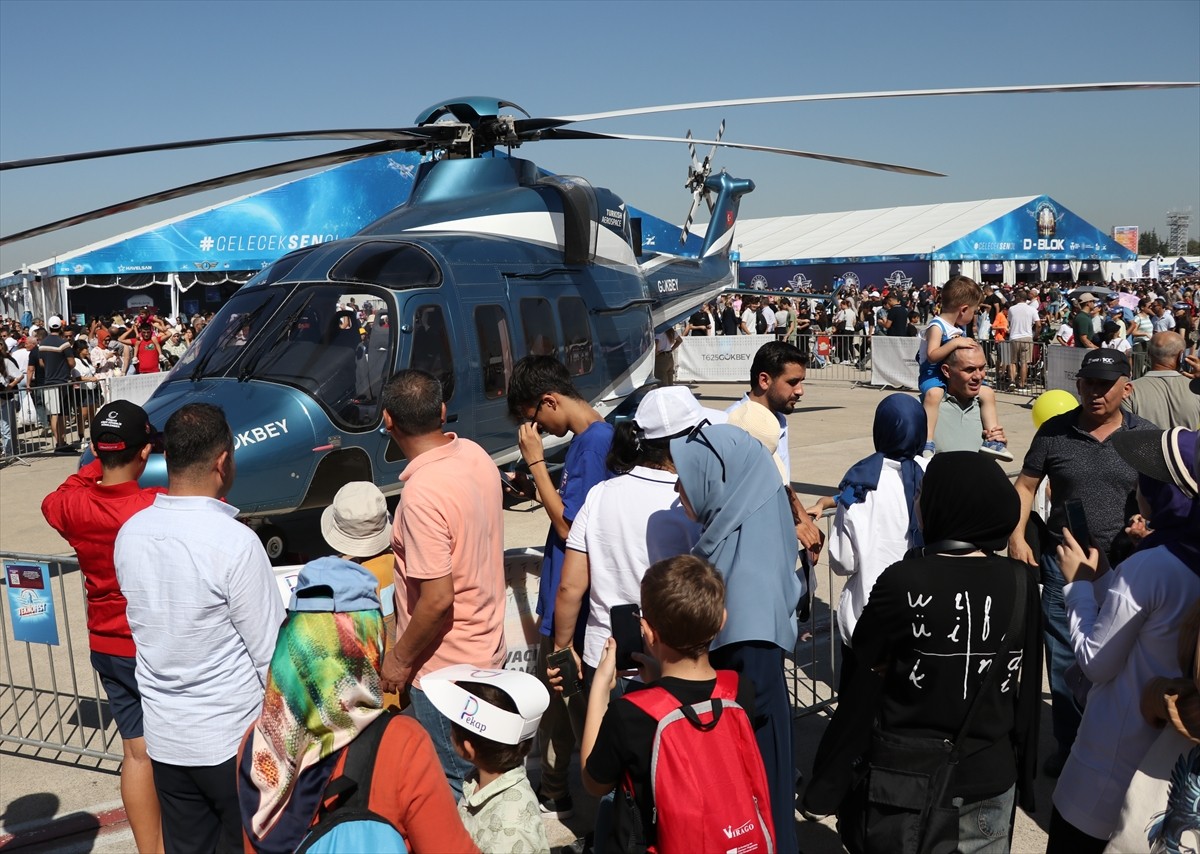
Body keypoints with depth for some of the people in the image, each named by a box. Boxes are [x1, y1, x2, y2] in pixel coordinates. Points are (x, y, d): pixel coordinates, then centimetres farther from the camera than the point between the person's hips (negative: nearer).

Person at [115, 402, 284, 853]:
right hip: (233, 739, -6)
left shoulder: (129, 534, -3)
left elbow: (147, 628, 9)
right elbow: (271, 653, -16)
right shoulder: (234, 541, -22)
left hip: (164, 736, 6)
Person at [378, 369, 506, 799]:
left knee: (452, 783, 11)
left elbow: (437, 601, -28)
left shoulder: (423, 493, -29)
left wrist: (399, 659, -12)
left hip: (445, 664, -8)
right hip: (487, 648, 8)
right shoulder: (476, 455, -4)